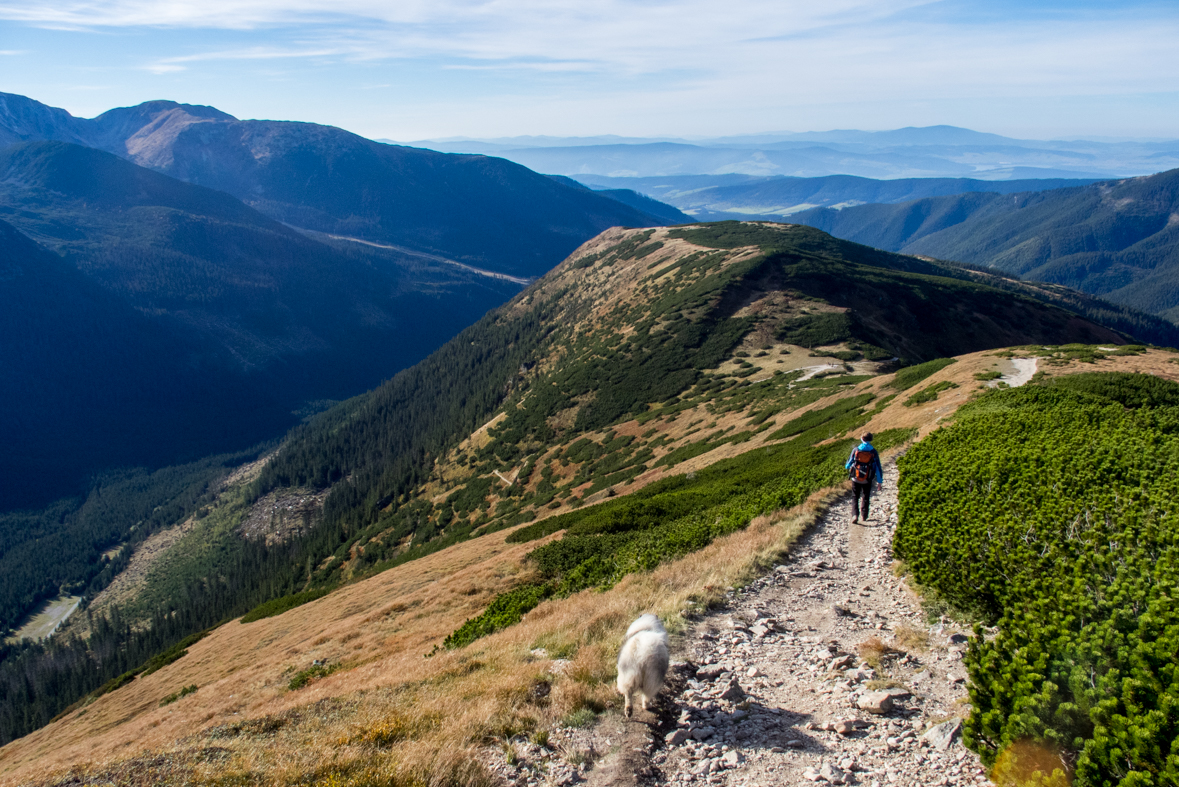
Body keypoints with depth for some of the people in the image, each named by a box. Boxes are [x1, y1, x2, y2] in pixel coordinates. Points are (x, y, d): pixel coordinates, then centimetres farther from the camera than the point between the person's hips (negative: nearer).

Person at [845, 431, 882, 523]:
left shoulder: (856, 450, -8)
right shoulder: (873, 452, -7)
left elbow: (849, 463, 2)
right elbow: (878, 468, -5)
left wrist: (847, 467, 27)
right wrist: (879, 482, 2)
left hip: (856, 479, -1)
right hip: (867, 480, 1)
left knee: (855, 498, 10)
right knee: (866, 498, 21)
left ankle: (855, 515, -11)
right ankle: (864, 516, 29)